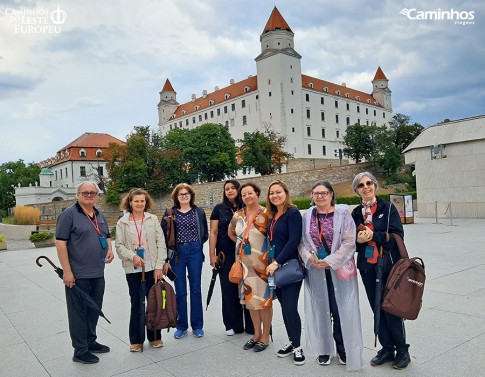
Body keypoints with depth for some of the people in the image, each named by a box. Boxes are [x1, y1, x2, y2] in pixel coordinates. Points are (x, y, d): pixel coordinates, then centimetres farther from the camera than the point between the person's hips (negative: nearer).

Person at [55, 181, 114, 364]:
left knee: (94, 311, 18)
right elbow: (60, 243, -14)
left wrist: (109, 249, 1)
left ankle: (90, 342, 34)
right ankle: (80, 351, 17)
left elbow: (106, 236, 23)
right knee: (78, 313, 5)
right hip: (78, 275, -7)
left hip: (98, 274, 7)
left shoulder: (100, 215, 12)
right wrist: (67, 271, -17)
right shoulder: (69, 214, -10)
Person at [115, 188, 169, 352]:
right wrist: (132, 256, -17)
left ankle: (155, 336, 24)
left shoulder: (153, 219, 2)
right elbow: (119, 245, 0)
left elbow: (161, 243, -1)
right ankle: (136, 340, 21)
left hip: (152, 268, 1)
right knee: (136, 304, 7)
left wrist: (159, 266, -7)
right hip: (133, 269, 0)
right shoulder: (122, 222, 2)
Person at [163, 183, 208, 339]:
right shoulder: (170, 213, 3)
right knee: (180, 291, 6)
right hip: (177, 253, 0)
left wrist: (197, 244, 1)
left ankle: (197, 325, 19)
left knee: (196, 289, 7)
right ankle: (181, 326, 21)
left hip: (194, 252, 0)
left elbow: (205, 233, 11)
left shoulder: (199, 212, 5)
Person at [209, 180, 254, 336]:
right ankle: (233, 324, 20)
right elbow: (213, 233, 3)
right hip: (226, 255, 0)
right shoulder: (219, 209, 4)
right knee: (229, 288, 6)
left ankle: (250, 325, 17)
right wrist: (212, 255, -3)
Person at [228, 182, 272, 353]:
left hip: (262, 263, -5)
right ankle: (257, 334, 28)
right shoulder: (238, 215, 6)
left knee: (264, 298, 4)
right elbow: (230, 232, 23)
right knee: (250, 298, 13)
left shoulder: (266, 214, -9)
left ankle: (265, 335, 19)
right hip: (244, 263, 5)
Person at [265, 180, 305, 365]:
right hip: (275, 267, 7)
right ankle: (291, 341, 26)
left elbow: (294, 240, -19)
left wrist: (278, 262, -20)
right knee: (284, 306, 12)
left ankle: (297, 347, 11)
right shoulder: (273, 215, 11)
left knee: (290, 307, -6)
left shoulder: (293, 213, -11)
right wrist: (272, 262, 6)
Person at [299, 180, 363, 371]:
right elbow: (301, 241, 5)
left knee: (341, 309, 3)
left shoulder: (343, 213, -5)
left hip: (339, 269, -2)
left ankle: (343, 348, 22)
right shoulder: (307, 216, 5)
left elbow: (349, 242, -10)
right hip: (315, 270, 3)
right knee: (320, 309, 9)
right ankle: (324, 349, 25)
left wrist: (330, 261, -15)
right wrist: (309, 257, -12)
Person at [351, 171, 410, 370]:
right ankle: (387, 348, 24)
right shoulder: (356, 213, 7)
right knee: (377, 308, 9)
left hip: (389, 264, -4)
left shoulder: (388, 208, -4)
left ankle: (402, 351, 18)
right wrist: (358, 239, -11)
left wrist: (373, 235, -20)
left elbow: (397, 236, -11)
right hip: (367, 267, 4)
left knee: (391, 308, 0)